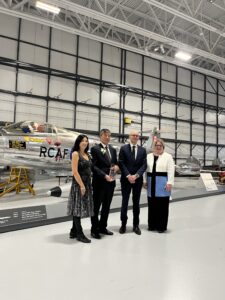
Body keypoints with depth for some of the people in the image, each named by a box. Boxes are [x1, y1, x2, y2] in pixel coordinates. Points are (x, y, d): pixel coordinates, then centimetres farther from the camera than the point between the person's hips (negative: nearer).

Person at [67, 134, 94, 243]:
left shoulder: (87, 154, 13)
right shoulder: (75, 154, -9)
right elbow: (75, 171, -16)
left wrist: (87, 185, 7)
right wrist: (81, 185, -18)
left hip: (87, 184, 8)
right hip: (79, 184, -8)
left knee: (79, 208, 12)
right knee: (78, 207, 0)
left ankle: (74, 231, 22)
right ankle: (79, 234, 8)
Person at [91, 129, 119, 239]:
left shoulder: (113, 149, 13)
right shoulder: (95, 149, -6)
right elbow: (94, 166, -12)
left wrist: (116, 166, -4)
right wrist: (104, 175, -20)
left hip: (111, 181, 6)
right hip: (99, 182, -6)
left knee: (106, 206, 14)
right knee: (96, 206, 4)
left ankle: (102, 227, 27)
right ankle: (94, 229, 16)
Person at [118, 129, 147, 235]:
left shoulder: (142, 150, 7)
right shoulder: (123, 148, 1)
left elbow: (144, 165, 1)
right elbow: (121, 164, -5)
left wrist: (136, 175, -13)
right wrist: (128, 176, -15)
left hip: (138, 179, 2)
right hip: (126, 179, -2)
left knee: (136, 202, 9)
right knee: (124, 202, 4)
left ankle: (136, 225, 18)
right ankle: (123, 224, 16)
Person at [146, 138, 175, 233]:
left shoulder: (168, 156, 0)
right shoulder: (148, 156, 12)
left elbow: (171, 170, -7)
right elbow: (145, 169, 11)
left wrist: (169, 182, -14)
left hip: (162, 184, -4)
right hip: (152, 184, 4)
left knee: (162, 205, 2)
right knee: (152, 205, 9)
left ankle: (162, 226, 12)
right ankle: (152, 225, 21)